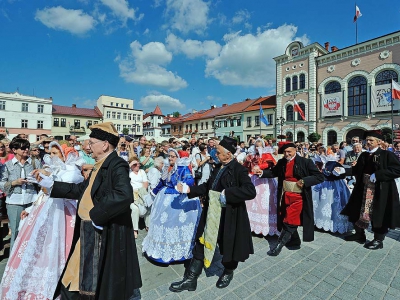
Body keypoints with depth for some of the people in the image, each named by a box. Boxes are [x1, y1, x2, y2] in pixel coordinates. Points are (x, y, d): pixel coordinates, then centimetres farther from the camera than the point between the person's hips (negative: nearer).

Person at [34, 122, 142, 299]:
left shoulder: (117, 166, -22)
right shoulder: (100, 165, 9)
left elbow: (124, 195, -37)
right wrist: (50, 184, 15)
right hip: (88, 233, 9)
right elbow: (81, 190, 18)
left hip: (105, 236, -9)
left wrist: (96, 215, -25)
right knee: (72, 281, 25)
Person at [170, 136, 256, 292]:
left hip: (229, 217, -6)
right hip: (211, 214, 7)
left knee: (229, 247, 17)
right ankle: (190, 278, 30)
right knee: (201, 245, 13)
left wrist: (227, 194, -28)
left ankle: (228, 273, 47)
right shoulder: (218, 167, 6)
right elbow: (207, 186, 10)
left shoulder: (239, 169, -17)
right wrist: (189, 190, 2)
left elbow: (251, 191, -28)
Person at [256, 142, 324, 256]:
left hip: (298, 197, -5)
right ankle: (295, 241, 39)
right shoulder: (281, 162, 3)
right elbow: (273, 172, 14)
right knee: (286, 220, 17)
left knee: (290, 222, -3)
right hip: (285, 196, 6)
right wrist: (262, 172, -3)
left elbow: (320, 177, -8)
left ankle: (279, 245, 10)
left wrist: (304, 181, -20)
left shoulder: (305, 162, -9)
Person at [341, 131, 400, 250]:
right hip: (364, 189, 6)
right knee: (358, 211, 13)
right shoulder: (364, 155, 10)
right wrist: (355, 167, -5)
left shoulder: (386, 155, -6)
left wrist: (378, 175, -21)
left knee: (378, 215, 3)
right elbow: (358, 172, 15)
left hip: (380, 191, -6)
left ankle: (378, 240, 21)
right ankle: (359, 234, 30)